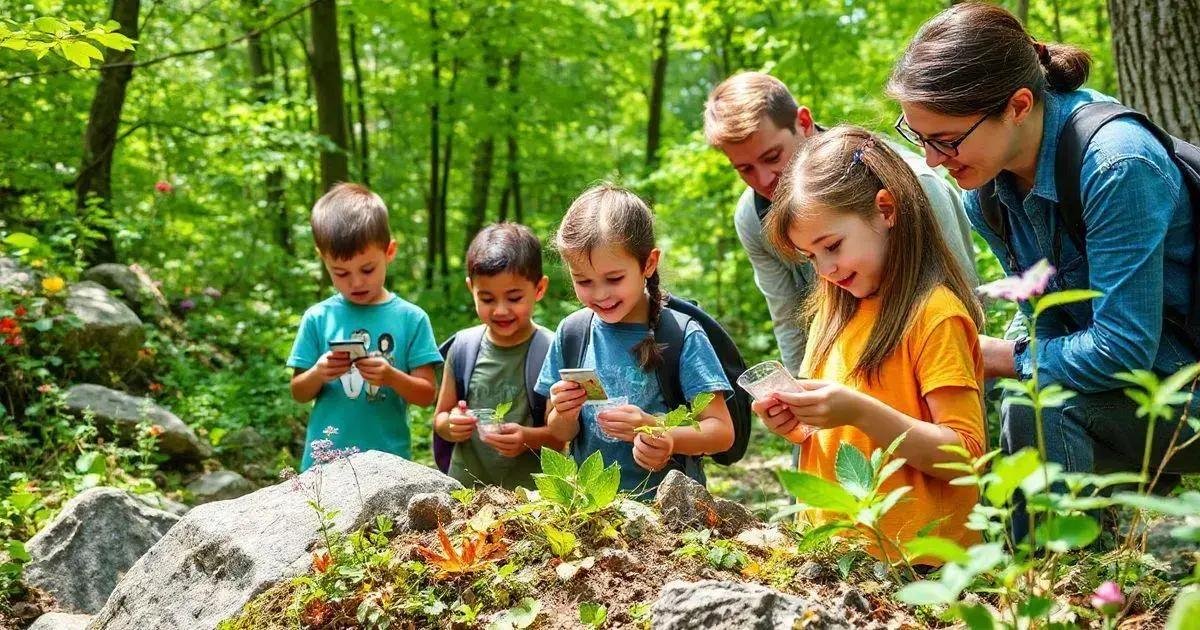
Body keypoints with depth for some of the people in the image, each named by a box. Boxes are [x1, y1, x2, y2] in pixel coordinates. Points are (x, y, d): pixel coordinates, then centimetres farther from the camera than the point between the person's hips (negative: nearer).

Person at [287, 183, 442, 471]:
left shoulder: (411, 318, -2)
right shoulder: (317, 318, 1)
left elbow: (427, 394, -1)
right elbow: (298, 393, 6)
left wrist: (392, 377, -19)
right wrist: (318, 374, -14)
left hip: (388, 459, -1)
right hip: (324, 461, 1)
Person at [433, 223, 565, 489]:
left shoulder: (550, 352, -6)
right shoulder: (463, 346, 4)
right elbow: (440, 419, 13)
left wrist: (529, 438, -22)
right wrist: (450, 425, -8)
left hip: (529, 493, -5)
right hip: (464, 485, 5)